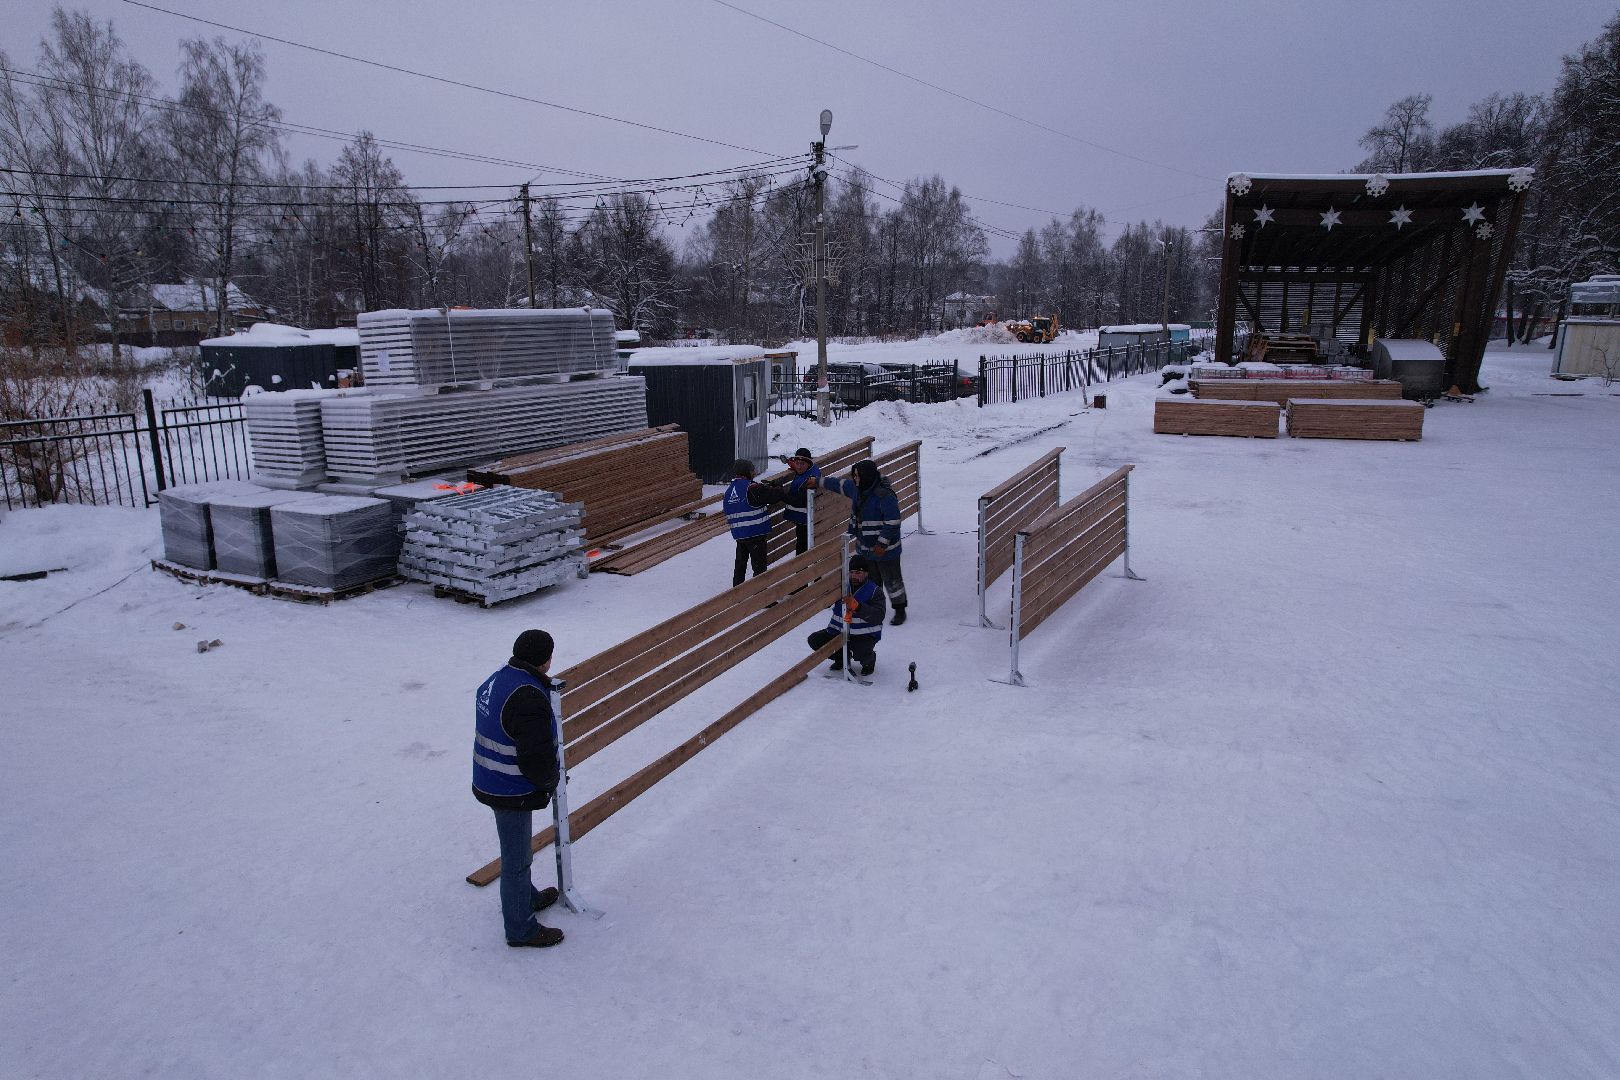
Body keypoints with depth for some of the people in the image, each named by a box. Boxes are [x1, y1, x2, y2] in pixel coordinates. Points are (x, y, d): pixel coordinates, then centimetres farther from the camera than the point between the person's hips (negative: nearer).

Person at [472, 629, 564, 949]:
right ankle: (521, 930, 24)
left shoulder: (496, 680, 1)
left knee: (517, 850, 29)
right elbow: (537, 756, -31)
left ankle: (527, 896, 50)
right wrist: (550, 781, -8)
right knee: (517, 859, 7)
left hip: (490, 783, 9)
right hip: (513, 793, -9)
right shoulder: (528, 698, -31)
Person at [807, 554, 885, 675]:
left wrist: (855, 605, -36)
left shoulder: (874, 591, -10)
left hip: (865, 635, -5)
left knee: (860, 653, -33)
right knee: (814, 640, -6)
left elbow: (878, 616, -25)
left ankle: (869, 661, 8)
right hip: (840, 631, 5)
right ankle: (841, 657, 19)